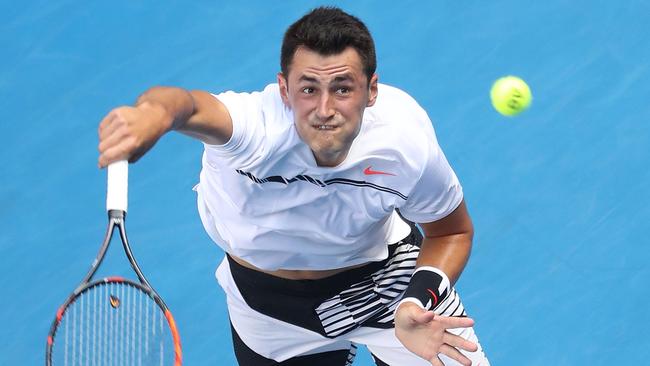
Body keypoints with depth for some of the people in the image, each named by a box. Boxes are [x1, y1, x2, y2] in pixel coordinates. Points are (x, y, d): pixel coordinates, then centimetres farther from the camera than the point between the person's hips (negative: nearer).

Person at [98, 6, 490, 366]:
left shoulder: (407, 143, -30)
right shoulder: (259, 127, -40)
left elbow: (452, 231, -10)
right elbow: (190, 105, -65)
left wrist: (419, 302, -28)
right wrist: (155, 113, -89)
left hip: (382, 269, 1)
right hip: (266, 297, -1)